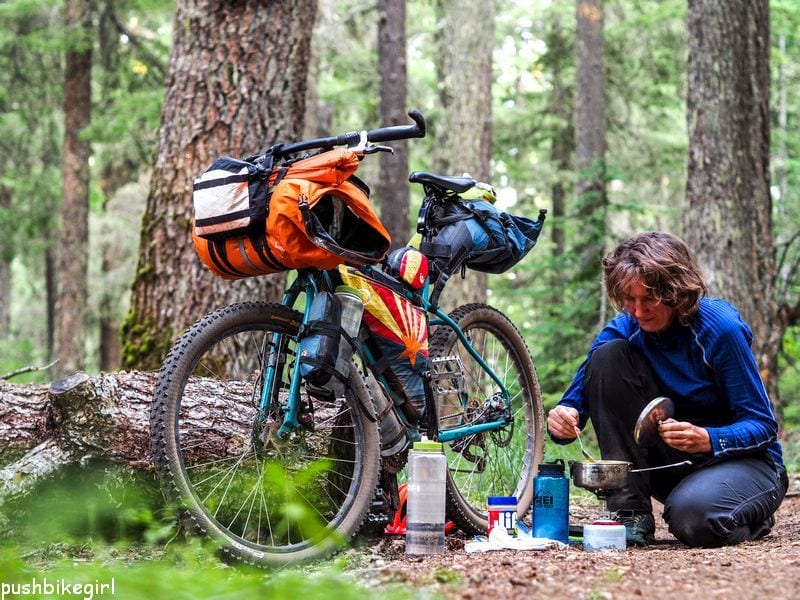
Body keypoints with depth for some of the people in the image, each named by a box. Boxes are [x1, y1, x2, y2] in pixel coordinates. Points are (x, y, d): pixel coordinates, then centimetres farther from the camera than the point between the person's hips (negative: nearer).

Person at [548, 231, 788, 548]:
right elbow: (577, 398, -7)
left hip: (740, 457, -5)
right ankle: (630, 510, -17)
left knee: (693, 517, -40)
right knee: (608, 356, -16)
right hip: (672, 461, 5)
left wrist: (707, 439, -37)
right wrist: (564, 417, -32)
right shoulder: (627, 327, -7)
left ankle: (754, 516, 0)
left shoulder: (720, 328, -20)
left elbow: (763, 425, -18)